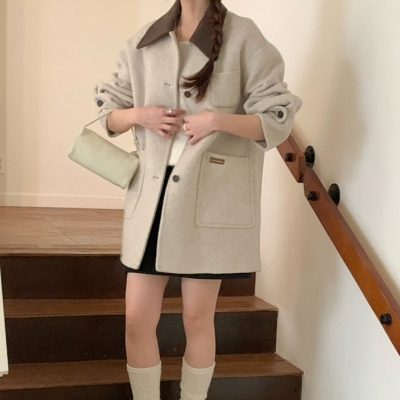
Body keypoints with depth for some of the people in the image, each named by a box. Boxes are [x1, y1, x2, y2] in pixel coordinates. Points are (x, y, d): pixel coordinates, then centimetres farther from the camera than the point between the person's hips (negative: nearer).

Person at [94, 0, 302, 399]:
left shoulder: (244, 37, -3)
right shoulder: (144, 41, 9)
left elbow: (277, 120, -5)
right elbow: (108, 113, 15)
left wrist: (218, 119, -20)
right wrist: (138, 115, -7)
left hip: (211, 195, -3)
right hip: (153, 192, 4)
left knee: (197, 319, 8)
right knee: (137, 320, 5)